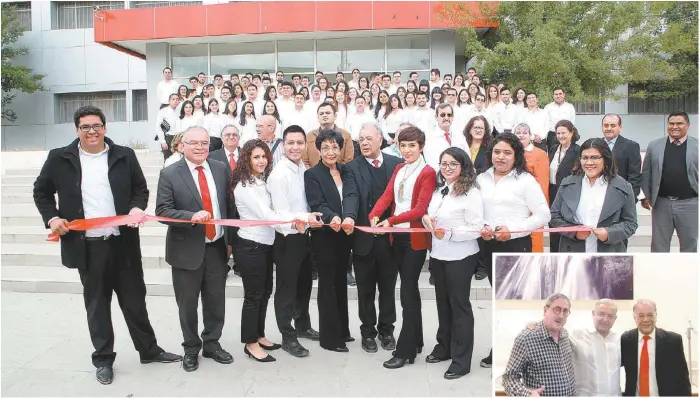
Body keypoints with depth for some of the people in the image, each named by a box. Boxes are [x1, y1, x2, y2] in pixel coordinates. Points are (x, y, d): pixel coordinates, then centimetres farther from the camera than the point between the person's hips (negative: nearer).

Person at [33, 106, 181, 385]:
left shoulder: (124, 155, 2)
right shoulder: (59, 158, 2)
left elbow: (141, 188, 8)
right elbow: (42, 191, 12)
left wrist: (137, 207, -11)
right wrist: (52, 218, -2)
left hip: (123, 242, 0)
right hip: (87, 245, 0)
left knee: (134, 299, 11)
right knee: (96, 303, 12)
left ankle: (149, 350, 26)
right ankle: (103, 359, 26)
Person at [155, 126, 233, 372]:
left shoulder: (221, 169, 3)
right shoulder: (170, 174, -8)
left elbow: (229, 203, 9)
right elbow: (162, 211, -11)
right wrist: (191, 216, -27)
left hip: (217, 247, 3)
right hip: (187, 249, -3)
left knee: (216, 301, 13)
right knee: (187, 304, 10)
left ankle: (212, 344, 33)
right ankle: (191, 348, 31)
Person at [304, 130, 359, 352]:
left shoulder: (346, 171, 6)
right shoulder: (312, 174, -5)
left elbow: (352, 196, -11)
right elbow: (317, 204, -17)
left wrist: (349, 217, -32)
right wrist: (332, 218, -38)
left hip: (345, 234, 5)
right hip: (324, 236, -5)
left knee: (341, 281, 15)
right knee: (328, 284, 3)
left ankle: (342, 330, 29)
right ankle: (331, 336, 13)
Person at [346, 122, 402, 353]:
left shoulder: (396, 164, 3)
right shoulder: (352, 168, -2)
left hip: (390, 237, 1)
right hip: (363, 237, -1)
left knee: (388, 287, 15)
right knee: (366, 289, 12)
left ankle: (386, 329, 32)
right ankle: (368, 331, 28)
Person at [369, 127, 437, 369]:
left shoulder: (427, 173, -10)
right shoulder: (399, 170, 13)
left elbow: (420, 209, -18)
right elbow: (386, 196, 1)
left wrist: (391, 220, -29)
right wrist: (374, 215, -19)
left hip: (416, 237, -7)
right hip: (398, 236, 7)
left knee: (407, 291, -4)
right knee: (410, 288, 15)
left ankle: (405, 350, 6)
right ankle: (416, 340, 29)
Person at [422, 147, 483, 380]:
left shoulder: (471, 193, -15)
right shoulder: (438, 189, 8)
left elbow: (477, 229, -18)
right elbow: (431, 216, 19)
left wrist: (449, 233, -26)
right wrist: (426, 219, -4)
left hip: (460, 257, -7)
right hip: (438, 254, 7)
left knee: (459, 304, 3)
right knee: (443, 302, 18)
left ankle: (462, 360, 16)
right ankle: (444, 347, 35)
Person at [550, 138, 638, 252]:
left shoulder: (622, 187, -1)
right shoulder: (568, 184, 5)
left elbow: (630, 223, 2)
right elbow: (554, 216, 7)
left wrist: (610, 233, -17)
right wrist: (573, 231, -11)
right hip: (573, 254, 2)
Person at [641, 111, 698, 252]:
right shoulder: (654, 145, 5)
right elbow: (646, 174, 6)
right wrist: (645, 196, 1)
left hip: (689, 204, 0)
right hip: (661, 203, 1)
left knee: (690, 245, 10)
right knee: (659, 245, 10)